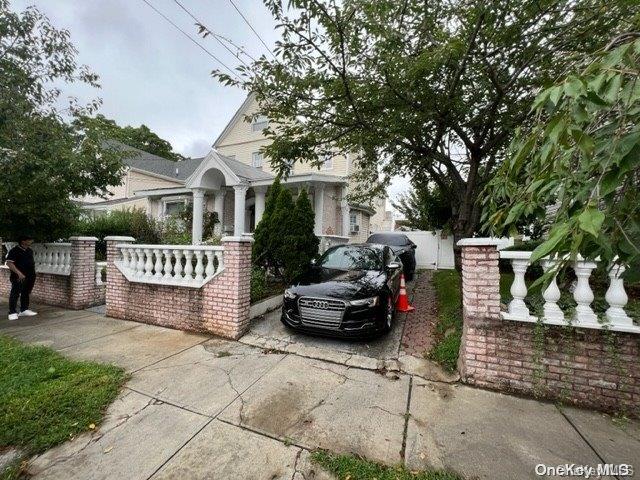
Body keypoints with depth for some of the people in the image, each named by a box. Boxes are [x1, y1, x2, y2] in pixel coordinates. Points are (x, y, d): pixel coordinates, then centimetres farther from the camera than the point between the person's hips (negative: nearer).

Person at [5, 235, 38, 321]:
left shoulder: (30, 250, 12)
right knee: (15, 294, -3)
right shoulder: (14, 251, -11)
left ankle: (24, 310, 22)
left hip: (30, 276, 7)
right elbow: (9, 263, -17)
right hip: (19, 277, -7)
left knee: (26, 293, 14)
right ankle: (12, 312, 3)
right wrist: (19, 273, -25)